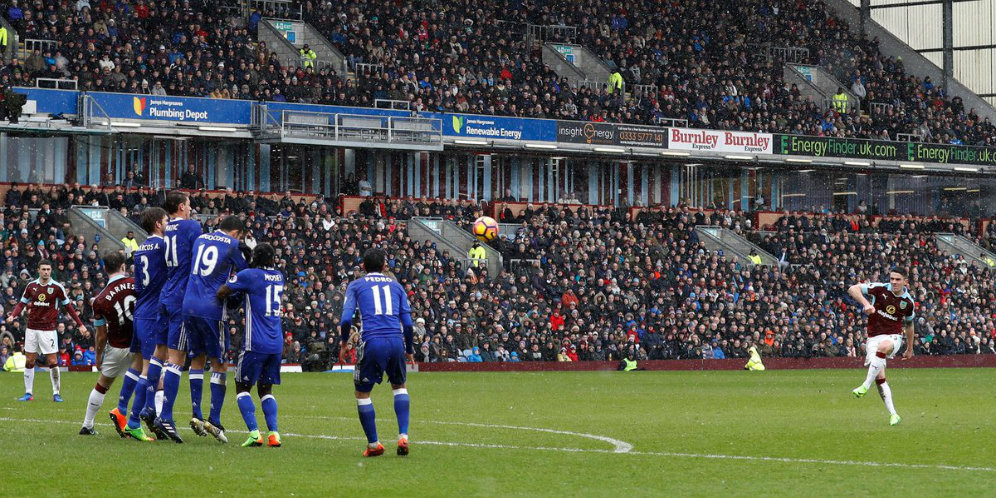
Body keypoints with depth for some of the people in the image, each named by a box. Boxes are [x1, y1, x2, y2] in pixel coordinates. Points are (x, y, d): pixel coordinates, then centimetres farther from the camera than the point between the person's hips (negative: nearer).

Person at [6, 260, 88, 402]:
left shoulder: (57, 287, -5)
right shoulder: (31, 286, 4)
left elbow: (68, 306, 2)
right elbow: (22, 303, 11)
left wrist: (80, 324, 0)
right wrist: (12, 315, -8)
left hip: (48, 329, -3)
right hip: (32, 328, 3)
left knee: (53, 361, -5)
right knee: (29, 361, 5)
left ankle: (56, 393, 5)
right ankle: (28, 393, 12)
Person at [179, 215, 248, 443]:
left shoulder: (200, 239, 17)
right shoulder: (232, 244, 1)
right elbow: (246, 274, 9)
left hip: (189, 304, 5)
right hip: (212, 308, -5)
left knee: (197, 359, 18)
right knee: (219, 364, 3)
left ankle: (196, 415, 13)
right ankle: (214, 420, -3)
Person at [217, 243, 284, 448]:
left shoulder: (249, 275, -7)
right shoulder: (279, 277, 12)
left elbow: (221, 293, -7)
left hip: (256, 343, -6)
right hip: (277, 344, 6)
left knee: (242, 386, 6)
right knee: (265, 389, 16)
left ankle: (254, 432, -9)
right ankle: (273, 433, -1)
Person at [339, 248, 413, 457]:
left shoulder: (356, 285, 12)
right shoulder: (396, 286, 19)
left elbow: (346, 318, 0)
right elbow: (407, 322, 13)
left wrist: (343, 341, 18)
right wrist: (410, 350, 25)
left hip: (372, 342, -3)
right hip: (396, 341, 3)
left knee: (362, 393, 12)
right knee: (399, 386, 24)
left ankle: (373, 444, 12)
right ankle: (403, 436, 9)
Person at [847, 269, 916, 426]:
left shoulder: (908, 302, 4)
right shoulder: (880, 289, -3)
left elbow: (909, 325, 20)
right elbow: (853, 289, -8)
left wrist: (910, 349, 27)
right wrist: (865, 303, -25)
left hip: (893, 337, -1)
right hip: (874, 338, 1)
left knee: (883, 346, -39)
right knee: (880, 379, -9)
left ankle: (866, 385, -39)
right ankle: (893, 414, -2)